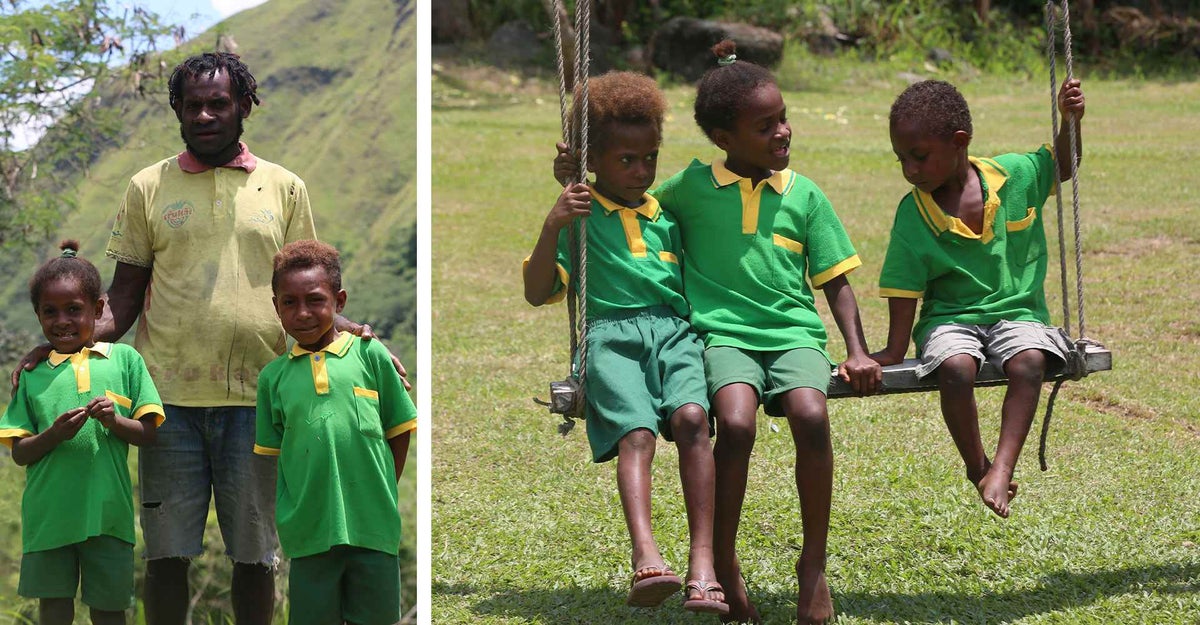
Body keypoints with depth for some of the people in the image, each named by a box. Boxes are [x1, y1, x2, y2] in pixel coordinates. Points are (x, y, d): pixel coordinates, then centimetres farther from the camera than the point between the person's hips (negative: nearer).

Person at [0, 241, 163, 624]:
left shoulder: (124, 359, 5)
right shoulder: (33, 373, 7)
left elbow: (147, 433, 3)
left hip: (107, 509, -1)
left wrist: (115, 421, -16)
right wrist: (54, 434, -15)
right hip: (49, 514, 1)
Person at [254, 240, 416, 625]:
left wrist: (381, 499, 5)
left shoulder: (369, 354, 2)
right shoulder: (273, 376, 7)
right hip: (308, 533, 1)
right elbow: (270, 454, 12)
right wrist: (289, 513, 4)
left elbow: (399, 433, 7)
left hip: (373, 528, -1)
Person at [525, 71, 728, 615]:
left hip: (675, 330, 2)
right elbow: (536, 293, 8)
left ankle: (702, 561, -36)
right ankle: (645, 555, -50)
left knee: (691, 416, -29)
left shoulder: (669, 215, 27)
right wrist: (551, 227, -7)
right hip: (611, 333, -2)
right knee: (635, 430, -30)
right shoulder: (579, 216, 15)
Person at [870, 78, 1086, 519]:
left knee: (1029, 362, -33)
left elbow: (1062, 166, 17)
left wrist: (1070, 121, 0)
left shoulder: (1014, 174, -3)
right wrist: (892, 354, -9)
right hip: (950, 319, -1)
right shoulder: (913, 217, -8)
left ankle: (1001, 470, -34)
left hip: (1017, 312, 1)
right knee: (955, 367, -34)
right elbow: (904, 291, -4)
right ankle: (976, 467, -12)